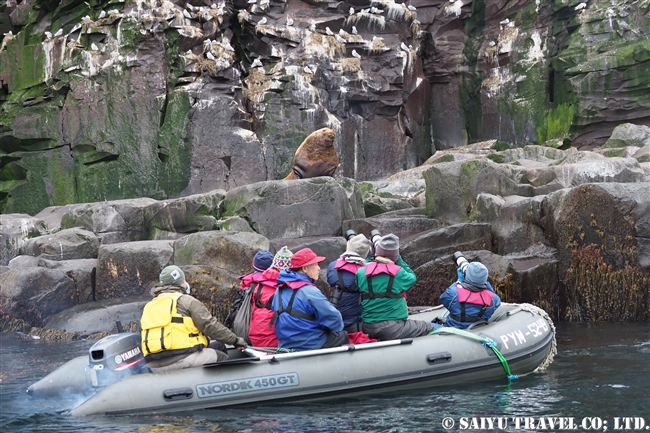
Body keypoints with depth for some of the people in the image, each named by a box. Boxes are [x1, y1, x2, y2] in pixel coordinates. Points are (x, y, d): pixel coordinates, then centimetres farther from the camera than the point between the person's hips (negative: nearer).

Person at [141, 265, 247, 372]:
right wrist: (235, 340, 7)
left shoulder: (148, 307, 23)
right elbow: (210, 326, -2)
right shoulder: (187, 301, 3)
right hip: (181, 358, -7)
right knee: (221, 357, 8)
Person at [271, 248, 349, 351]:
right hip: (311, 346, -8)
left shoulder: (280, 289, 6)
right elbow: (334, 318, -16)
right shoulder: (310, 292, -19)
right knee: (343, 336, 12)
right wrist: (338, 326, 5)